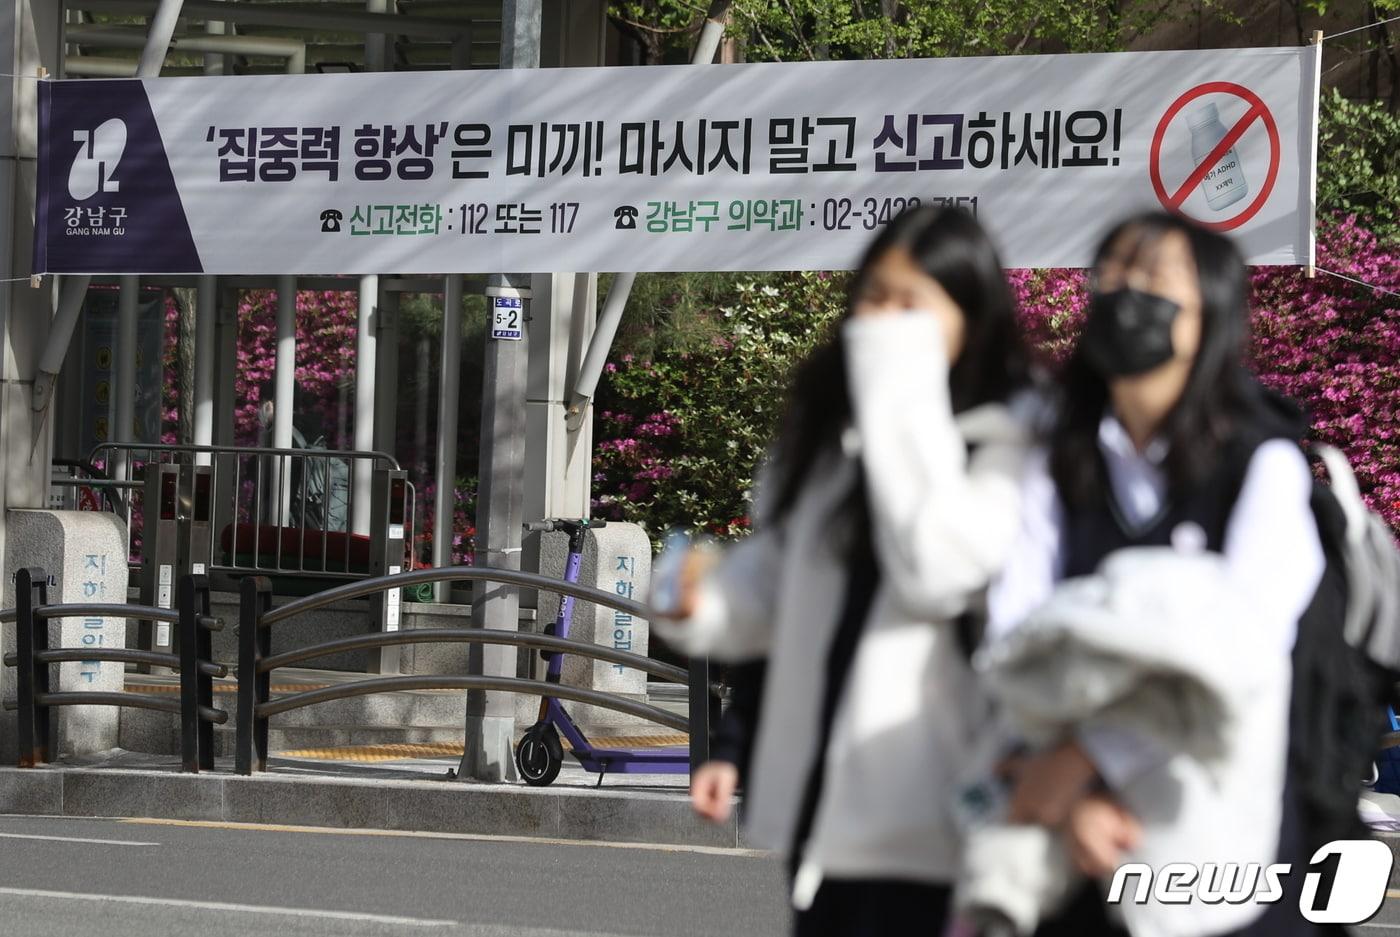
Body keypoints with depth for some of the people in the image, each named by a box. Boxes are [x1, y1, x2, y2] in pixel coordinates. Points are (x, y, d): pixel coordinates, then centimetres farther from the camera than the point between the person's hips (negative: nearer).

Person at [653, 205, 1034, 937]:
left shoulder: (1005, 440, -10)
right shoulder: (826, 422, 12)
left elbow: (940, 572, -24)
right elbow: (777, 571, 17)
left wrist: (903, 403, -19)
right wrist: (706, 602, -5)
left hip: (920, 814, -7)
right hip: (822, 792, 7)